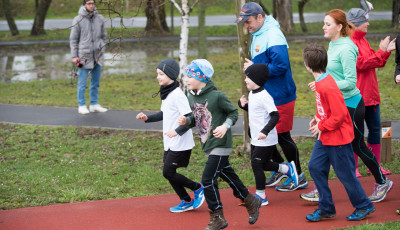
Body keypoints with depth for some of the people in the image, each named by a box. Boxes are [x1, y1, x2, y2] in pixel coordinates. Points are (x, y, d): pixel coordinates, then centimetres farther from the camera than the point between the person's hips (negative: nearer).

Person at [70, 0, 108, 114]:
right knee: (82, 82, 0)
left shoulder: (100, 19, 6)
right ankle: (82, 106, 7)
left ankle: (94, 105, 18)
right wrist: (74, 56, -6)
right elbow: (73, 39, -1)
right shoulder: (78, 20, -4)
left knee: (96, 82, 9)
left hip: (97, 56, 4)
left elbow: (103, 36, 15)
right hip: (84, 56, -4)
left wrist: (102, 51, 9)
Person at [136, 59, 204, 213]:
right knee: (169, 173, 11)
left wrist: (177, 131, -35)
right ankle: (187, 202, 22)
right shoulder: (166, 93, 10)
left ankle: (198, 188, 11)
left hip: (180, 144, -9)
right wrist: (147, 118, 13)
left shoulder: (177, 95, -19)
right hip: (170, 143, 9)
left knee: (168, 172, -6)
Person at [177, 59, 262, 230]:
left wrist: (225, 126, -21)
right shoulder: (191, 97, 4)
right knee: (227, 175, 18)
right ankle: (251, 203, 36)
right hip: (208, 145, 8)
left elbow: (233, 112, -6)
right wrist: (186, 121, -5)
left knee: (208, 179, -11)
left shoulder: (217, 96, -17)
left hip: (221, 144, -8)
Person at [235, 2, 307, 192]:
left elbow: (280, 66, -28)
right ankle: (281, 168, 27)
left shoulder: (273, 36, -21)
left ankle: (299, 177, 13)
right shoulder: (256, 35, 11)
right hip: (263, 96, 10)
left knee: (282, 136, -1)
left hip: (279, 97, -10)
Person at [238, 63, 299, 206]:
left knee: (257, 165, -5)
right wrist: (243, 104, 5)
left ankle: (261, 196, 6)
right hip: (256, 140, 10)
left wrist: (265, 131, -35)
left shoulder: (264, 97, -20)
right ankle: (288, 169, 33)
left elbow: (275, 115, -25)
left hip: (266, 140, -10)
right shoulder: (252, 94, 9)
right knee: (262, 164, 17)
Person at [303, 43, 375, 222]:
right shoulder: (320, 83, 4)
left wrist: (321, 126, -17)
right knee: (315, 167, 7)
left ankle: (364, 206, 20)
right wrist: (317, 119, 6)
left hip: (338, 138, -10)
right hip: (325, 137, 10)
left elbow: (339, 115, -26)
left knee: (345, 174, 2)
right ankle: (326, 208, 15)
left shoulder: (328, 87, -26)